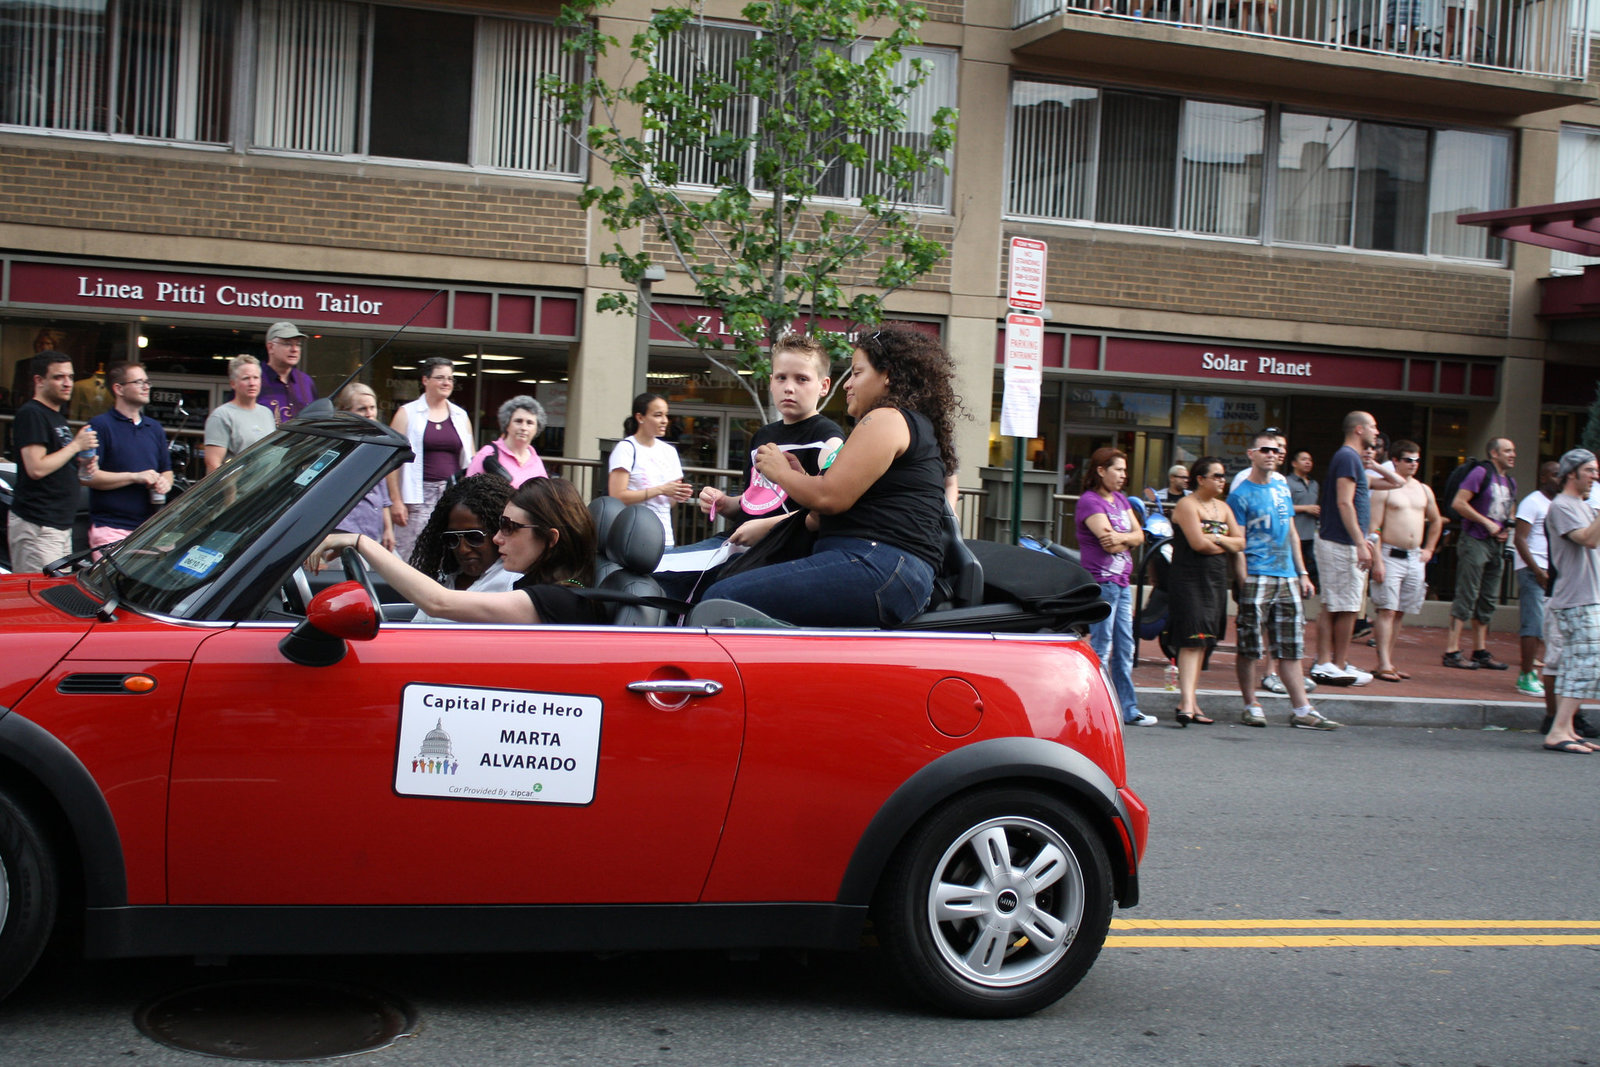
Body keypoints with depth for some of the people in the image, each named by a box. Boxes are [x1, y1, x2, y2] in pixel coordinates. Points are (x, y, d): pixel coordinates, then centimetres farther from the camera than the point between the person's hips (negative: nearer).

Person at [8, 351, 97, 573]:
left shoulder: (58, 417, 21)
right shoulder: (31, 415, -10)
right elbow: (36, 468, -20)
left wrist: (82, 465, 8)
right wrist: (76, 445, -13)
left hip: (61, 525, 10)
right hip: (37, 527, -10)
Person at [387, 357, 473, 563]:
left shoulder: (461, 416, 15)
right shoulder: (407, 413, 5)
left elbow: (471, 461, 18)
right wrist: (395, 500, -8)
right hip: (420, 495, -3)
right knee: (412, 556, -8)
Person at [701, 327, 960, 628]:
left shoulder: (886, 419, -2)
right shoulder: (921, 428, 29)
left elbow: (831, 498, -12)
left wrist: (781, 473, 5)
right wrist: (799, 477, 18)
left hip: (876, 567, -11)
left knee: (720, 600, -20)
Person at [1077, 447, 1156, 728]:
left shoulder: (1121, 499, 18)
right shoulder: (1090, 501, -9)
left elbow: (1139, 535, 9)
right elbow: (1109, 543, -18)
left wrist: (1120, 537, -11)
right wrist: (1129, 540, 0)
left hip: (1122, 583, 9)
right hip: (1101, 581, -9)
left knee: (1125, 648, 10)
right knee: (1101, 649, -6)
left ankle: (1128, 709, 15)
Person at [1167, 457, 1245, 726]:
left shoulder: (1223, 508, 17)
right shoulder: (1187, 505, -7)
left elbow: (1240, 543, 11)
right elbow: (1198, 543, -17)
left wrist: (1218, 539, -7)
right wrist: (1224, 545, 1)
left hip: (1216, 580, 8)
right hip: (1188, 579, -8)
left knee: (1203, 642, 8)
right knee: (1192, 640, -16)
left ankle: (1190, 700, 14)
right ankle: (1186, 703, -22)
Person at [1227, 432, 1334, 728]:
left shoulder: (1282, 487, 16)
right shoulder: (1241, 494, -3)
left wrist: (1302, 574, 15)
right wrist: (1244, 585, -15)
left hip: (1287, 577, 6)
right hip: (1257, 578, -6)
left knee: (1291, 648, 6)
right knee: (1250, 647, -1)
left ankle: (1301, 710, 8)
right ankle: (1251, 707, 9)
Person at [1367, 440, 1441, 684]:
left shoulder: (1423, 490, 13)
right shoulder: (1385, 489, -5)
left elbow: (1436, 521, 28)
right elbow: (1374, 527, -10)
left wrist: (1429, 549, 18)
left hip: (1415, 558, 6)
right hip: (1390, 555, -6)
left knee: (1400, 612, 7)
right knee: (1386, 610, -9)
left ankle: (1389, 661, 12)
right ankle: (1383, 664, -11)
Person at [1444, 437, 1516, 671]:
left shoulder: (1511, 482, 16)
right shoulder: (1481, 473, -8)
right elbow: (1458, 503, -15)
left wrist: (1506, 530, 7)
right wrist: (1487, 523, -15)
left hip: (1496, 545, 8)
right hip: (1474, 541, -8)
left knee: (1487, 601, 11)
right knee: (1466, 597, -10)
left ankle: (1480, 651, 17)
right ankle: (1452, 651, -10)